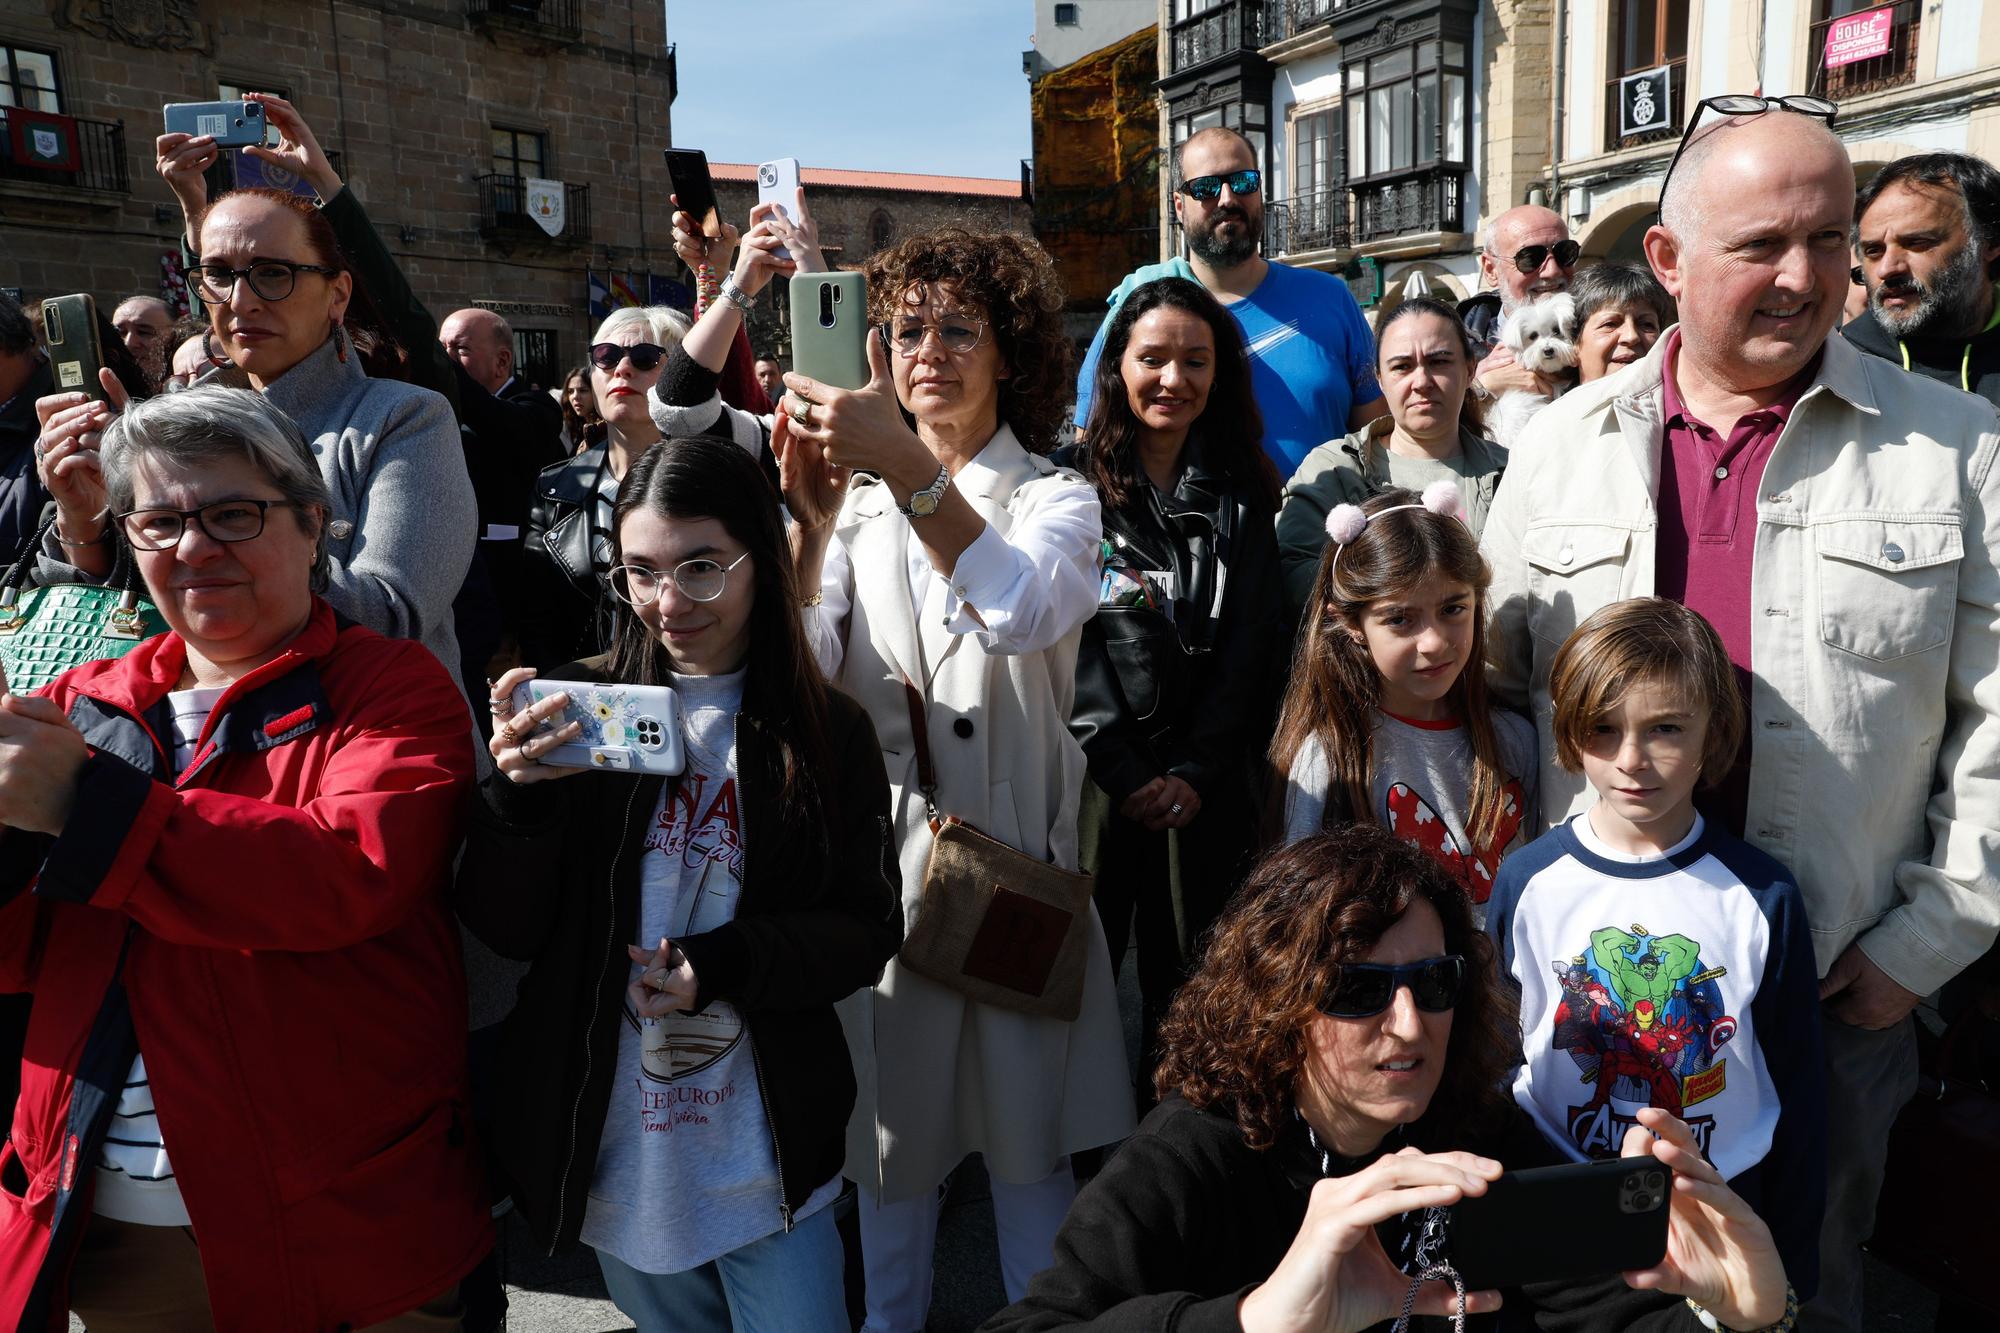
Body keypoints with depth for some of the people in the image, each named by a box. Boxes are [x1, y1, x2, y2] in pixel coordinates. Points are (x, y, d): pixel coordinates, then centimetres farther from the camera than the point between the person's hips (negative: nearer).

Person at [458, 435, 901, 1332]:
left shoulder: (827, 733, -6)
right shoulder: (576, 712, -6)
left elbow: (867, 930, -5)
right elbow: (506, 930, -6)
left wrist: (722, 964, -21)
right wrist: (518, 792, -24)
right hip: (608, 1144, 2)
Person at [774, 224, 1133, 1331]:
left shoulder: (1055, 497, 1)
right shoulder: (860, 500, 7)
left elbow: (1026, 612, -23)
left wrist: (912, 471, -34)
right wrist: (809, 527, -22)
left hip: (1013, 858, -2)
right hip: (883, 852, 2)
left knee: (1026, 1129, 8)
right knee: (888, 1122, 13)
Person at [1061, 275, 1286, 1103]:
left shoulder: (1242, 494, 11)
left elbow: (1251, 645, 3)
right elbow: (1064, 639, -6)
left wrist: (1193, 774, -7)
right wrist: (1125, 773, -12)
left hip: (1206, 788, 2)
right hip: (1096, 783, -2)